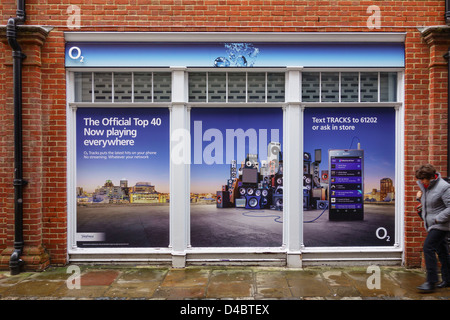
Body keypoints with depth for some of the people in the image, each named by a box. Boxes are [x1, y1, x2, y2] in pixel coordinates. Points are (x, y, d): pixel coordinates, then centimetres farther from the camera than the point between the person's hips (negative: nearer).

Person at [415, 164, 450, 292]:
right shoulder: (425, 186, 8)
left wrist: (438, 219, -21)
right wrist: (420, 197, 5)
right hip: (432, 224, 9)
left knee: (428, 247, -15)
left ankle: (431, 282, -10)